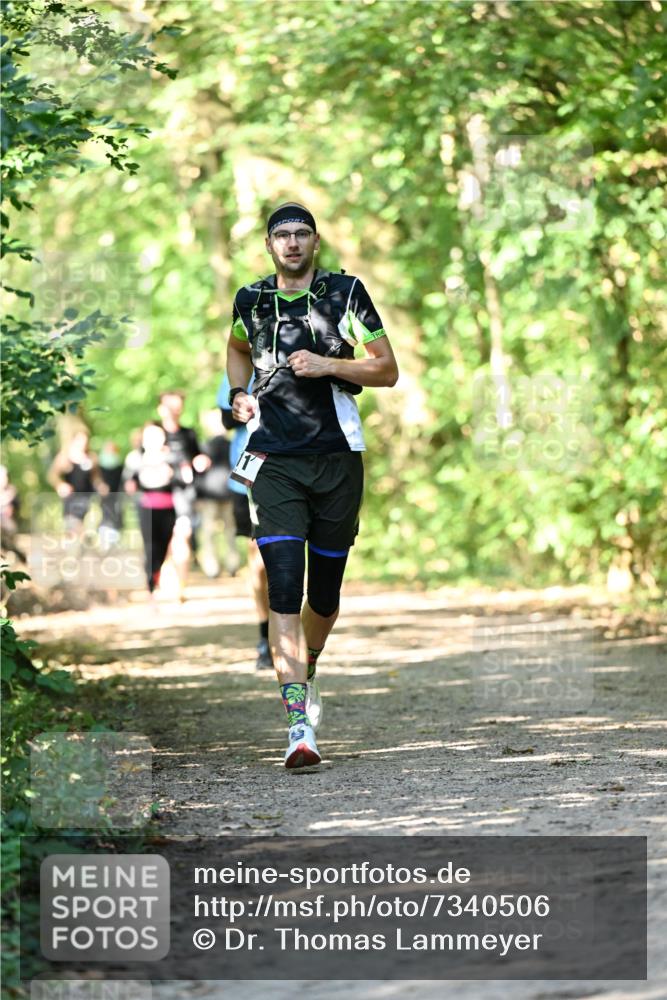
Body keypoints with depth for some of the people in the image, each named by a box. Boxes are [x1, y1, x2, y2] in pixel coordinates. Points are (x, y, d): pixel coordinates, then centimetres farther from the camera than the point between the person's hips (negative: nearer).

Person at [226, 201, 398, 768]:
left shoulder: (346, 293, 1)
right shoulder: (251, 301, 8)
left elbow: (388, 370, 2)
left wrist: (328, 365, -13)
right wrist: (239, 393, 12)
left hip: (337, 456, 0)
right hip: (274, 460, 0)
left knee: (325, 589, 9)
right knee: (284, 585, -15)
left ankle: (307, 670, 42)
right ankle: (299, 725, -20)